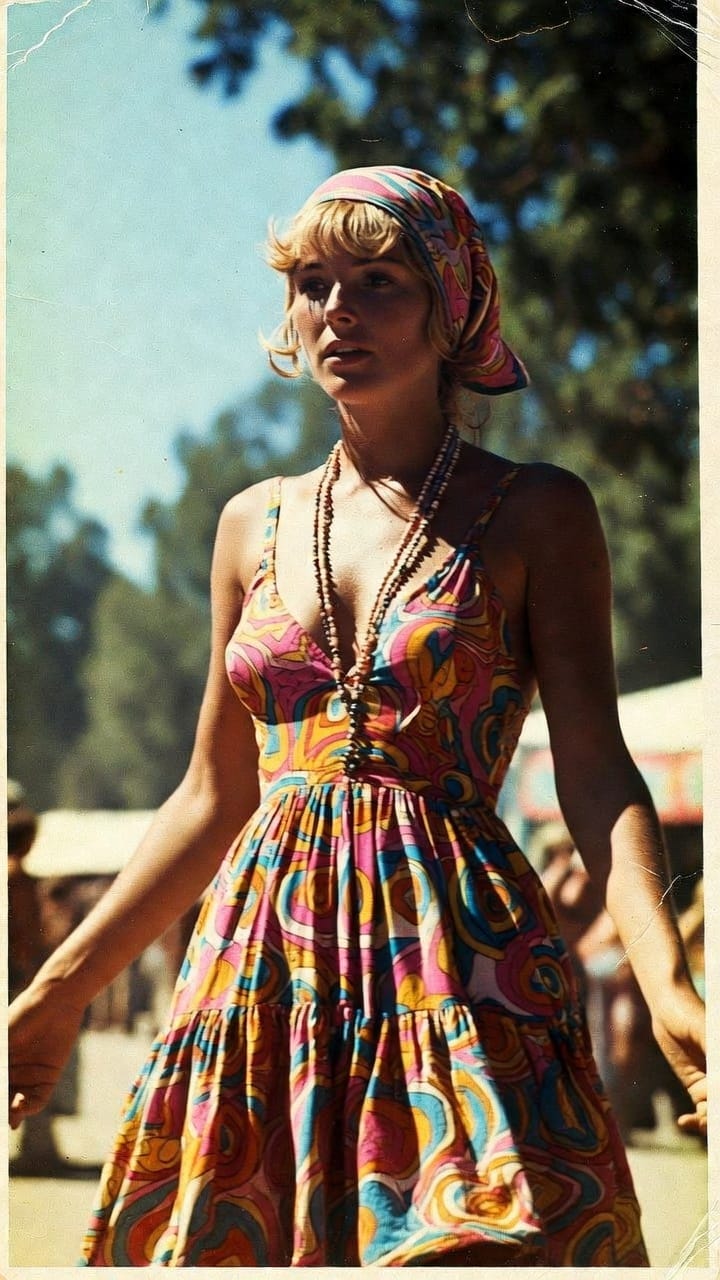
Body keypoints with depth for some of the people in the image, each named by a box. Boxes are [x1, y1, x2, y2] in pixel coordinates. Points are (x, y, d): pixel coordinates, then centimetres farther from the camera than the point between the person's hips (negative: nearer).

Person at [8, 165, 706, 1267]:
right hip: (267, 957, 4)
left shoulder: (535, 515, 2)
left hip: (458, 958, -3)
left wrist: (665, 982, -23)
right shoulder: (257, 524, 13)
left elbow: (593, 765, -7)